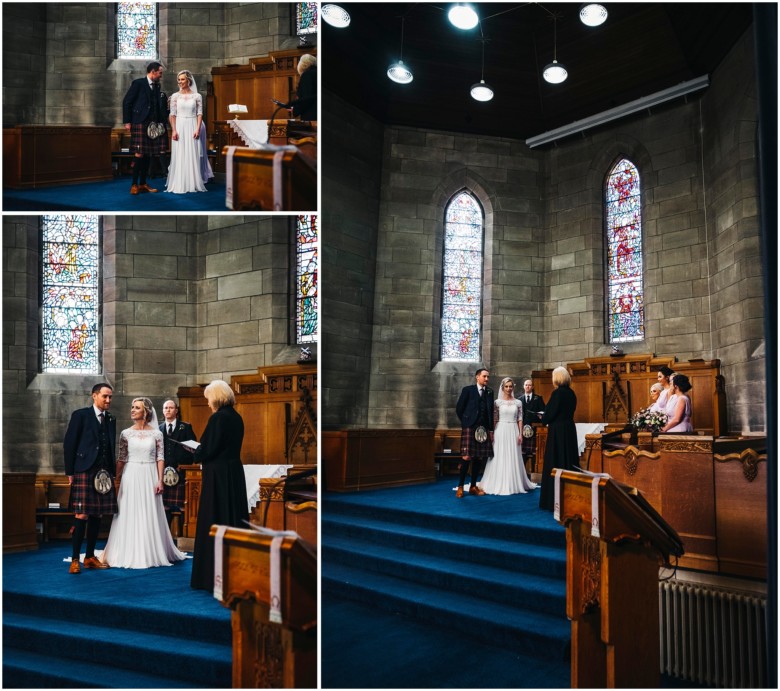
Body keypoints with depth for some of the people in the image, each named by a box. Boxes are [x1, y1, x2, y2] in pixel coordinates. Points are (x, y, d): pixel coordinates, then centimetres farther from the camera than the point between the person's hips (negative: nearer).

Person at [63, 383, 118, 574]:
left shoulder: (111, 419, 15)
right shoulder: (80, 415, -1)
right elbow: (69, 444, -3)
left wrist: (111, 471, 9)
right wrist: (70, 472, -7)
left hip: (104, 473, 5)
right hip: (84, 472, -5)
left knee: (97, 516, 7)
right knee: (81, 516, -7)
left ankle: (90, 557, 16)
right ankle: (75, 559, 1)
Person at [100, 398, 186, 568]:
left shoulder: (156, 433, 1)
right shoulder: (126, 433, 4)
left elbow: (160, 458, 0)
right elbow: (121, 458, 6)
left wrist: (160, 480, -6)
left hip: (149, 477, -1)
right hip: (130, 476, 1)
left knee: (150, 515, 4)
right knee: (130, 515, 2)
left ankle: (151, 553, 16)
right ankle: (130, 554, 11)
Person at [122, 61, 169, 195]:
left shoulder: (156, 86, 16)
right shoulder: (138, 83, -4)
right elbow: (126, 102, -5)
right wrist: (127, 122, -9)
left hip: (153, 125, 7)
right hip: (140, 123, -7)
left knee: (148, 155, 7)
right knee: (140, 154, -9)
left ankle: (143, 184, 14)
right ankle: (134, 185, -3)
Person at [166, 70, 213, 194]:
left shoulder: (197, 96, 4)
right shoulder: (175, 96, 5)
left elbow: (200, 114, 2)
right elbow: (172, 115, 2)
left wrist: (198, 129, -9)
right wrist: (173, 130, -8)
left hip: (192, 128, 0)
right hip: (179, 127, 0)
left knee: (193, 155, 1)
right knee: (179, 156, -1)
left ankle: (193, 183, 8)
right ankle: (179, 184, 3)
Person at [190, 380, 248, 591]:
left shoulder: (218, 418, -17)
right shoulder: (236, 417, 8)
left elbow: (207, 450, -18)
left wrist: (196, 454, 3)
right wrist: (202, 450, 11)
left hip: (218, 475, -8)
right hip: (235, 473, 8)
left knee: (214, 524, 1)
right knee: (235, 519, 15)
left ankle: (215, 575, 8)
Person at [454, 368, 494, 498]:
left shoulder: (489, 392, 11)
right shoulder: (468, 390, 0)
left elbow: (490, 412, 13)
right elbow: (459, 408, 1)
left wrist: (491, 430, 9)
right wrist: (465, 423, 2)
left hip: (483, 429, 4)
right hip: (469, 428, -4)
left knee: (479, 458, 5)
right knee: (467, 457, -9)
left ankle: (473, 486, 14)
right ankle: (460, 487, -1)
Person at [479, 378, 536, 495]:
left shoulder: (518, 402, 7)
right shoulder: (497, 402, 2)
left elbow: (520, 419, 6)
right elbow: (494, 419, 1)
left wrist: (520, 434, -1)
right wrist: (492, 433, -5)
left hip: (513, 431, 2)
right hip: (501, 431, -2)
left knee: (513, 458, 5)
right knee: (500, 458, -1)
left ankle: (514, 484, 14)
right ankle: (499, 484, 5)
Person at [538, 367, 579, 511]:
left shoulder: (557, 393, -16)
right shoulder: (571, 393, 7)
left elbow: (549, 414, -15)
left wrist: (543, 419, 7)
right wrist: (548, 418, 15)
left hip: (557, 432, -7)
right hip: (570, 430, 7)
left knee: (555, 464, 0)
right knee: (569, 462, 14)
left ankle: (555, 499, 3)